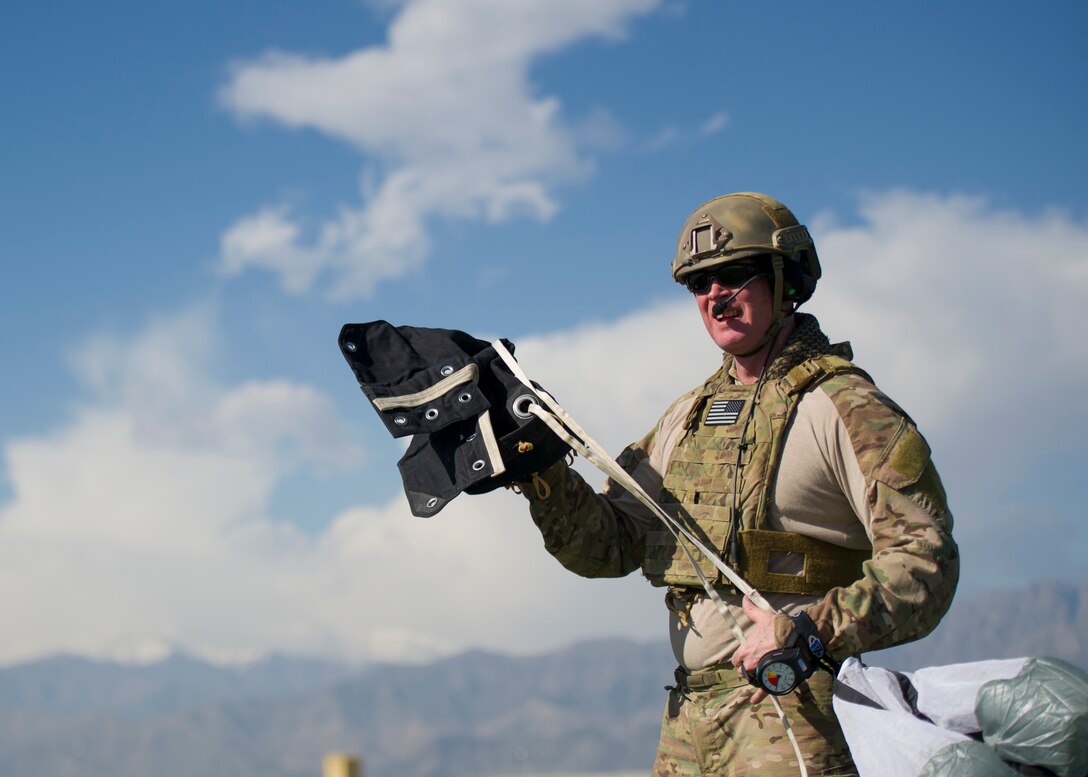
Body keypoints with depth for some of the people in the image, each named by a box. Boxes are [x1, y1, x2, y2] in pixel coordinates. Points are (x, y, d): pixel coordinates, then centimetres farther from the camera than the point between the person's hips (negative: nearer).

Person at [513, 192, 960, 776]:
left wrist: (812, 627, -26)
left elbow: (925, 563, -14)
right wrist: (543, 475, -3)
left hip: (796, 711, -6)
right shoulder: (689, 415, 17)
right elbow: (608, 545, 15)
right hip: (689, 714, 7)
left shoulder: (842, 407, -6)